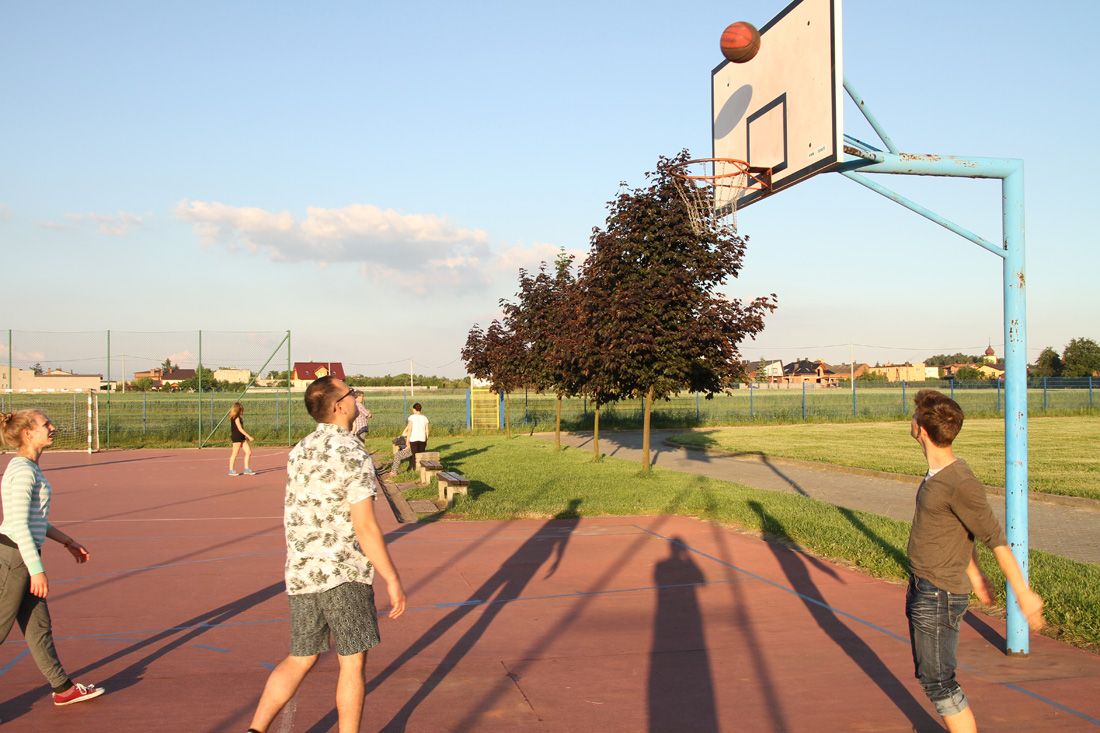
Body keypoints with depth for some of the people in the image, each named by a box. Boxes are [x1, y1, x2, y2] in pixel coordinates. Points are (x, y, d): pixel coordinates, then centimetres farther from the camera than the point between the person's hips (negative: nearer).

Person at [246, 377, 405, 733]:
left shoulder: (299, 450, 9)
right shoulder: (353, 455, -15)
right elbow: (365, 528, -18)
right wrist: (392, 580, -11)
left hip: (299, 573, 7)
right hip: (343, 574, -7)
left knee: (299, 660, 16)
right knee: (352, 663, 7)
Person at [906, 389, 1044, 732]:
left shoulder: (961, 484, -23)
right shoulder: (938, 473, 6)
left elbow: (997, 539, -18)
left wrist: (1023, 594, -13)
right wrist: (974, 574, 27)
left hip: (940, 598, -9)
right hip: (922, 590, 9)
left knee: (938, 681, -3)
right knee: (929, 675, 18)